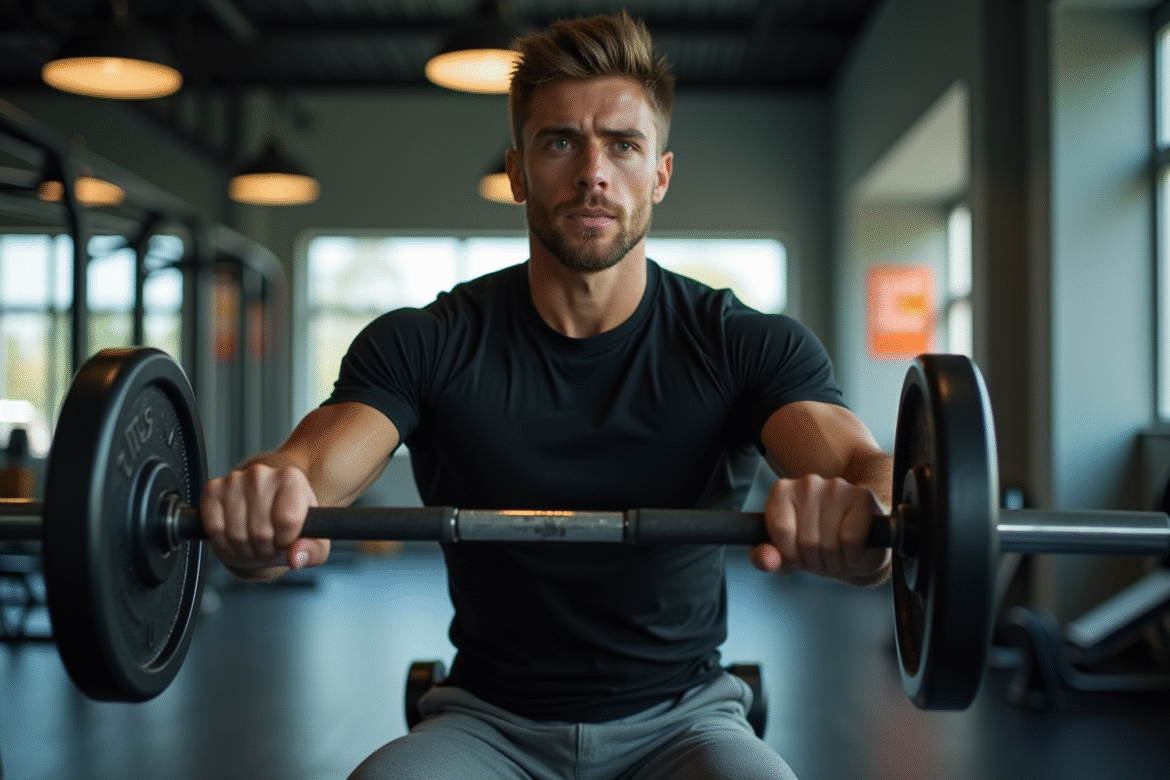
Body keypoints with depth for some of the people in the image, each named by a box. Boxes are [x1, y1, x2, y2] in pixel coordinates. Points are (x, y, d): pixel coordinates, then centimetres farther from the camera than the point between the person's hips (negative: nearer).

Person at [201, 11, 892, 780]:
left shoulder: (750, 346, -7)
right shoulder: (424, 344, -6)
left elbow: (861, 464, -24)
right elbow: (311, 471, -20)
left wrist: (859, 518, -50)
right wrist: (260, 516, -46)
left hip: (679, 717, 1)